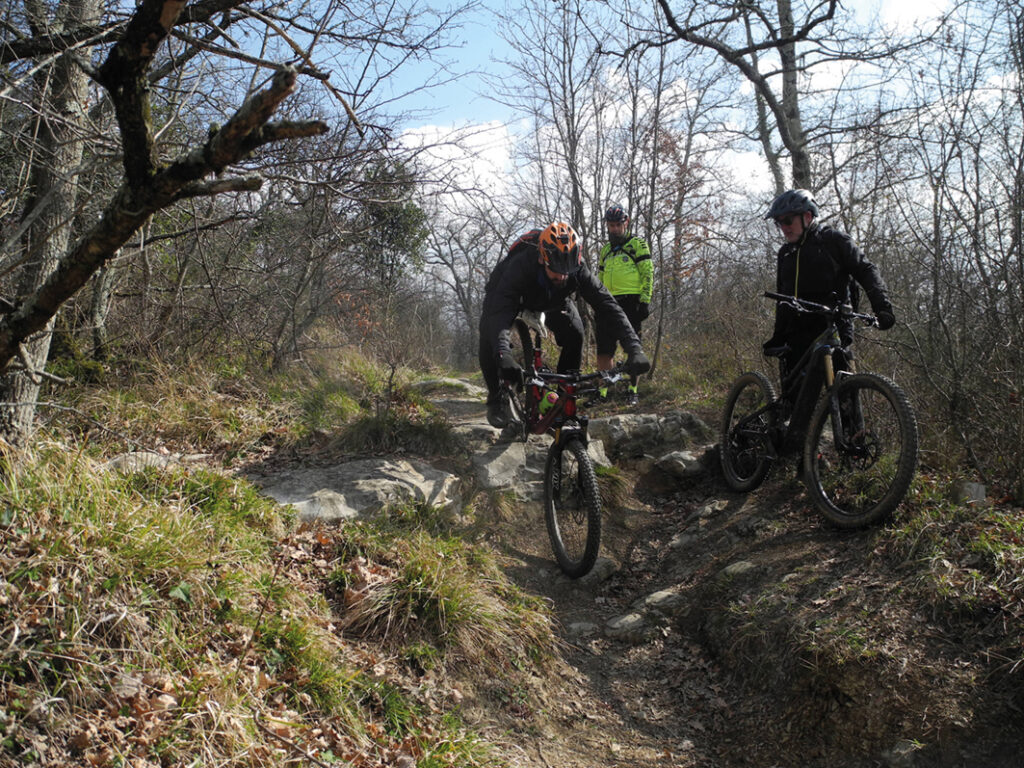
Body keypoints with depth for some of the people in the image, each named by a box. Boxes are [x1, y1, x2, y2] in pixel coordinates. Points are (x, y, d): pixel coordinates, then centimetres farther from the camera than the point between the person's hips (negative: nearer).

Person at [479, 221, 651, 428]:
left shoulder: (577, 271, -35)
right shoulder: (520, 266, -45)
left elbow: (608, 306, -36)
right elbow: (499, 311, -54)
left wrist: (634, 349, -49)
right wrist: (503, 356, -71)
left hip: (553, 300, 3)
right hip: (507, 293, -2)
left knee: (574, 335, -22)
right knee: (489, 337, -27)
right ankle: (496, 397, -3)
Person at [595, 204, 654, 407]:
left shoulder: (637, 244, 4)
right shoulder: (605, 250, 21)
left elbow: (648, 273, -3)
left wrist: (645, 301, -11)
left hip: (630, 302, -5)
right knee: (604, 350, 0)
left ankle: (632, 392, 5)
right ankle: (602, 392, 7)